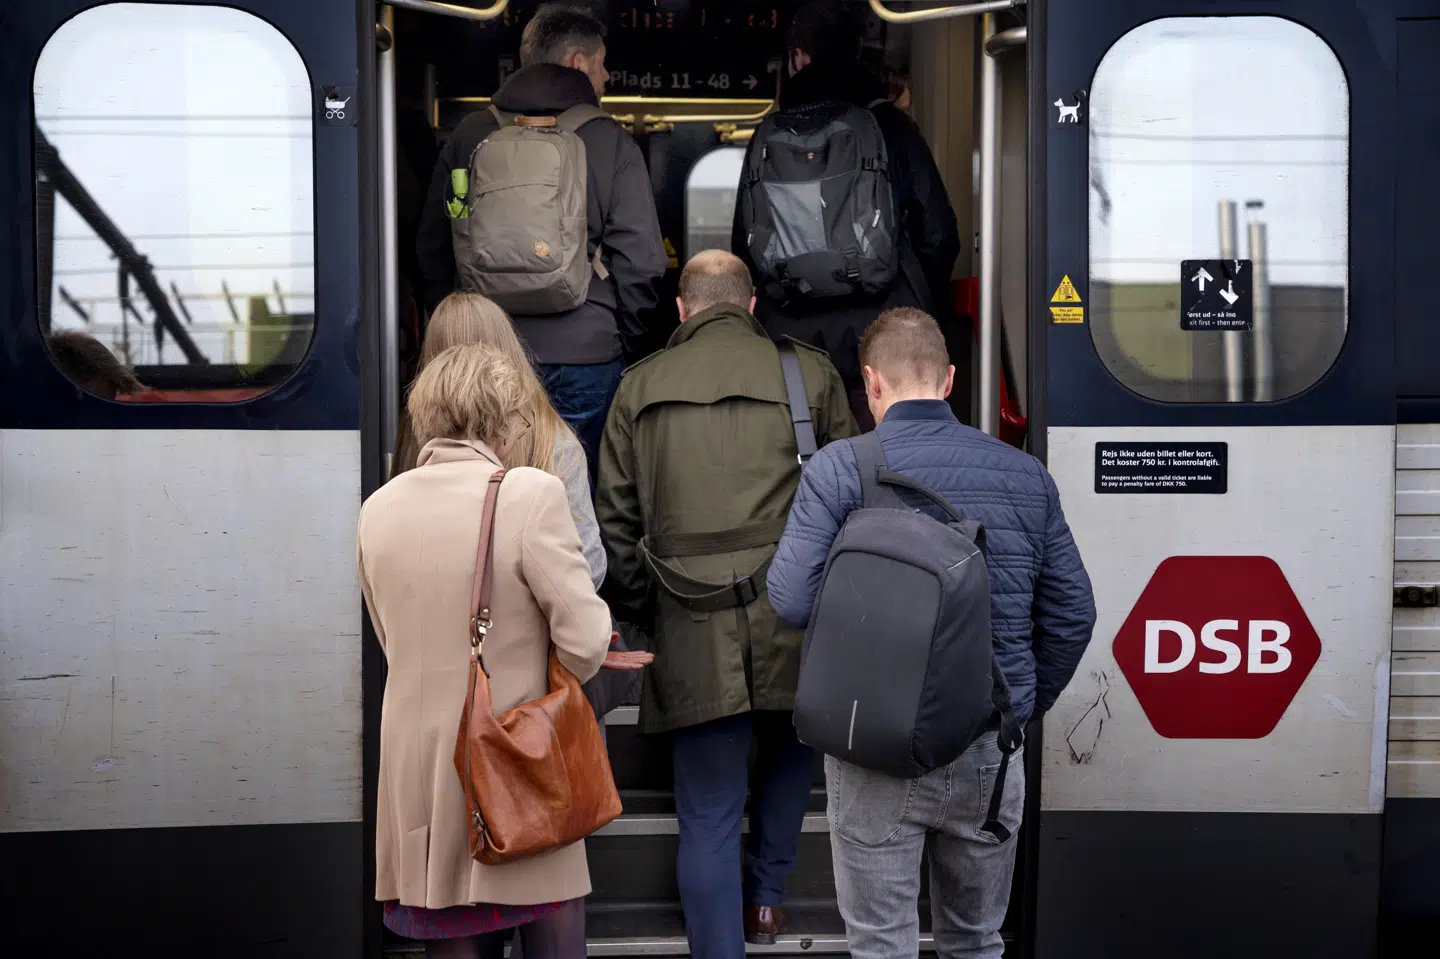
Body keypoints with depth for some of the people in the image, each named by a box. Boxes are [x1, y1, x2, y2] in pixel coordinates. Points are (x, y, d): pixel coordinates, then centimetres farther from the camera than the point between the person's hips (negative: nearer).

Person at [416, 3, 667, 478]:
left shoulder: (470, 135, 7)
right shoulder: (610, 142, -4)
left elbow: (432, 245, 13)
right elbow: (641, 259, -9)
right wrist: (624, 337, 7)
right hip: (583, 358, -3)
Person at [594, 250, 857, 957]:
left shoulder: (641, 387, 7)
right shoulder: (809, 374, 4)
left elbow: (615, 518, 9)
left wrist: (636, 612, 21)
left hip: (693, 634, 0)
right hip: (794, 620, 1)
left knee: (708, 816, 5)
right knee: (789, 750, 28)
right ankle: (767, 899, 35)